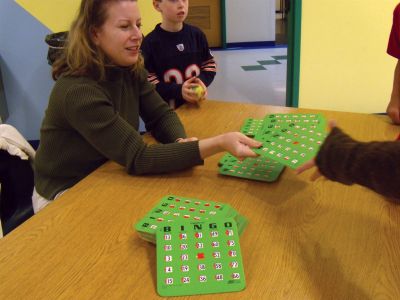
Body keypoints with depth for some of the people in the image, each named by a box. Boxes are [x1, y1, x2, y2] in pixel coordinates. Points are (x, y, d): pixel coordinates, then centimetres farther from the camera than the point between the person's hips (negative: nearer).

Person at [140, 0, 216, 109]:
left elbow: (209, 64, 8)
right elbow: (146, 82, -14)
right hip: (167, 110, -3)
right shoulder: (150, 42, -12)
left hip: (197, 104, 4)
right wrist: (177, 90, -27)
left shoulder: (197, 34, 0)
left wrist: (202, 80, -13)